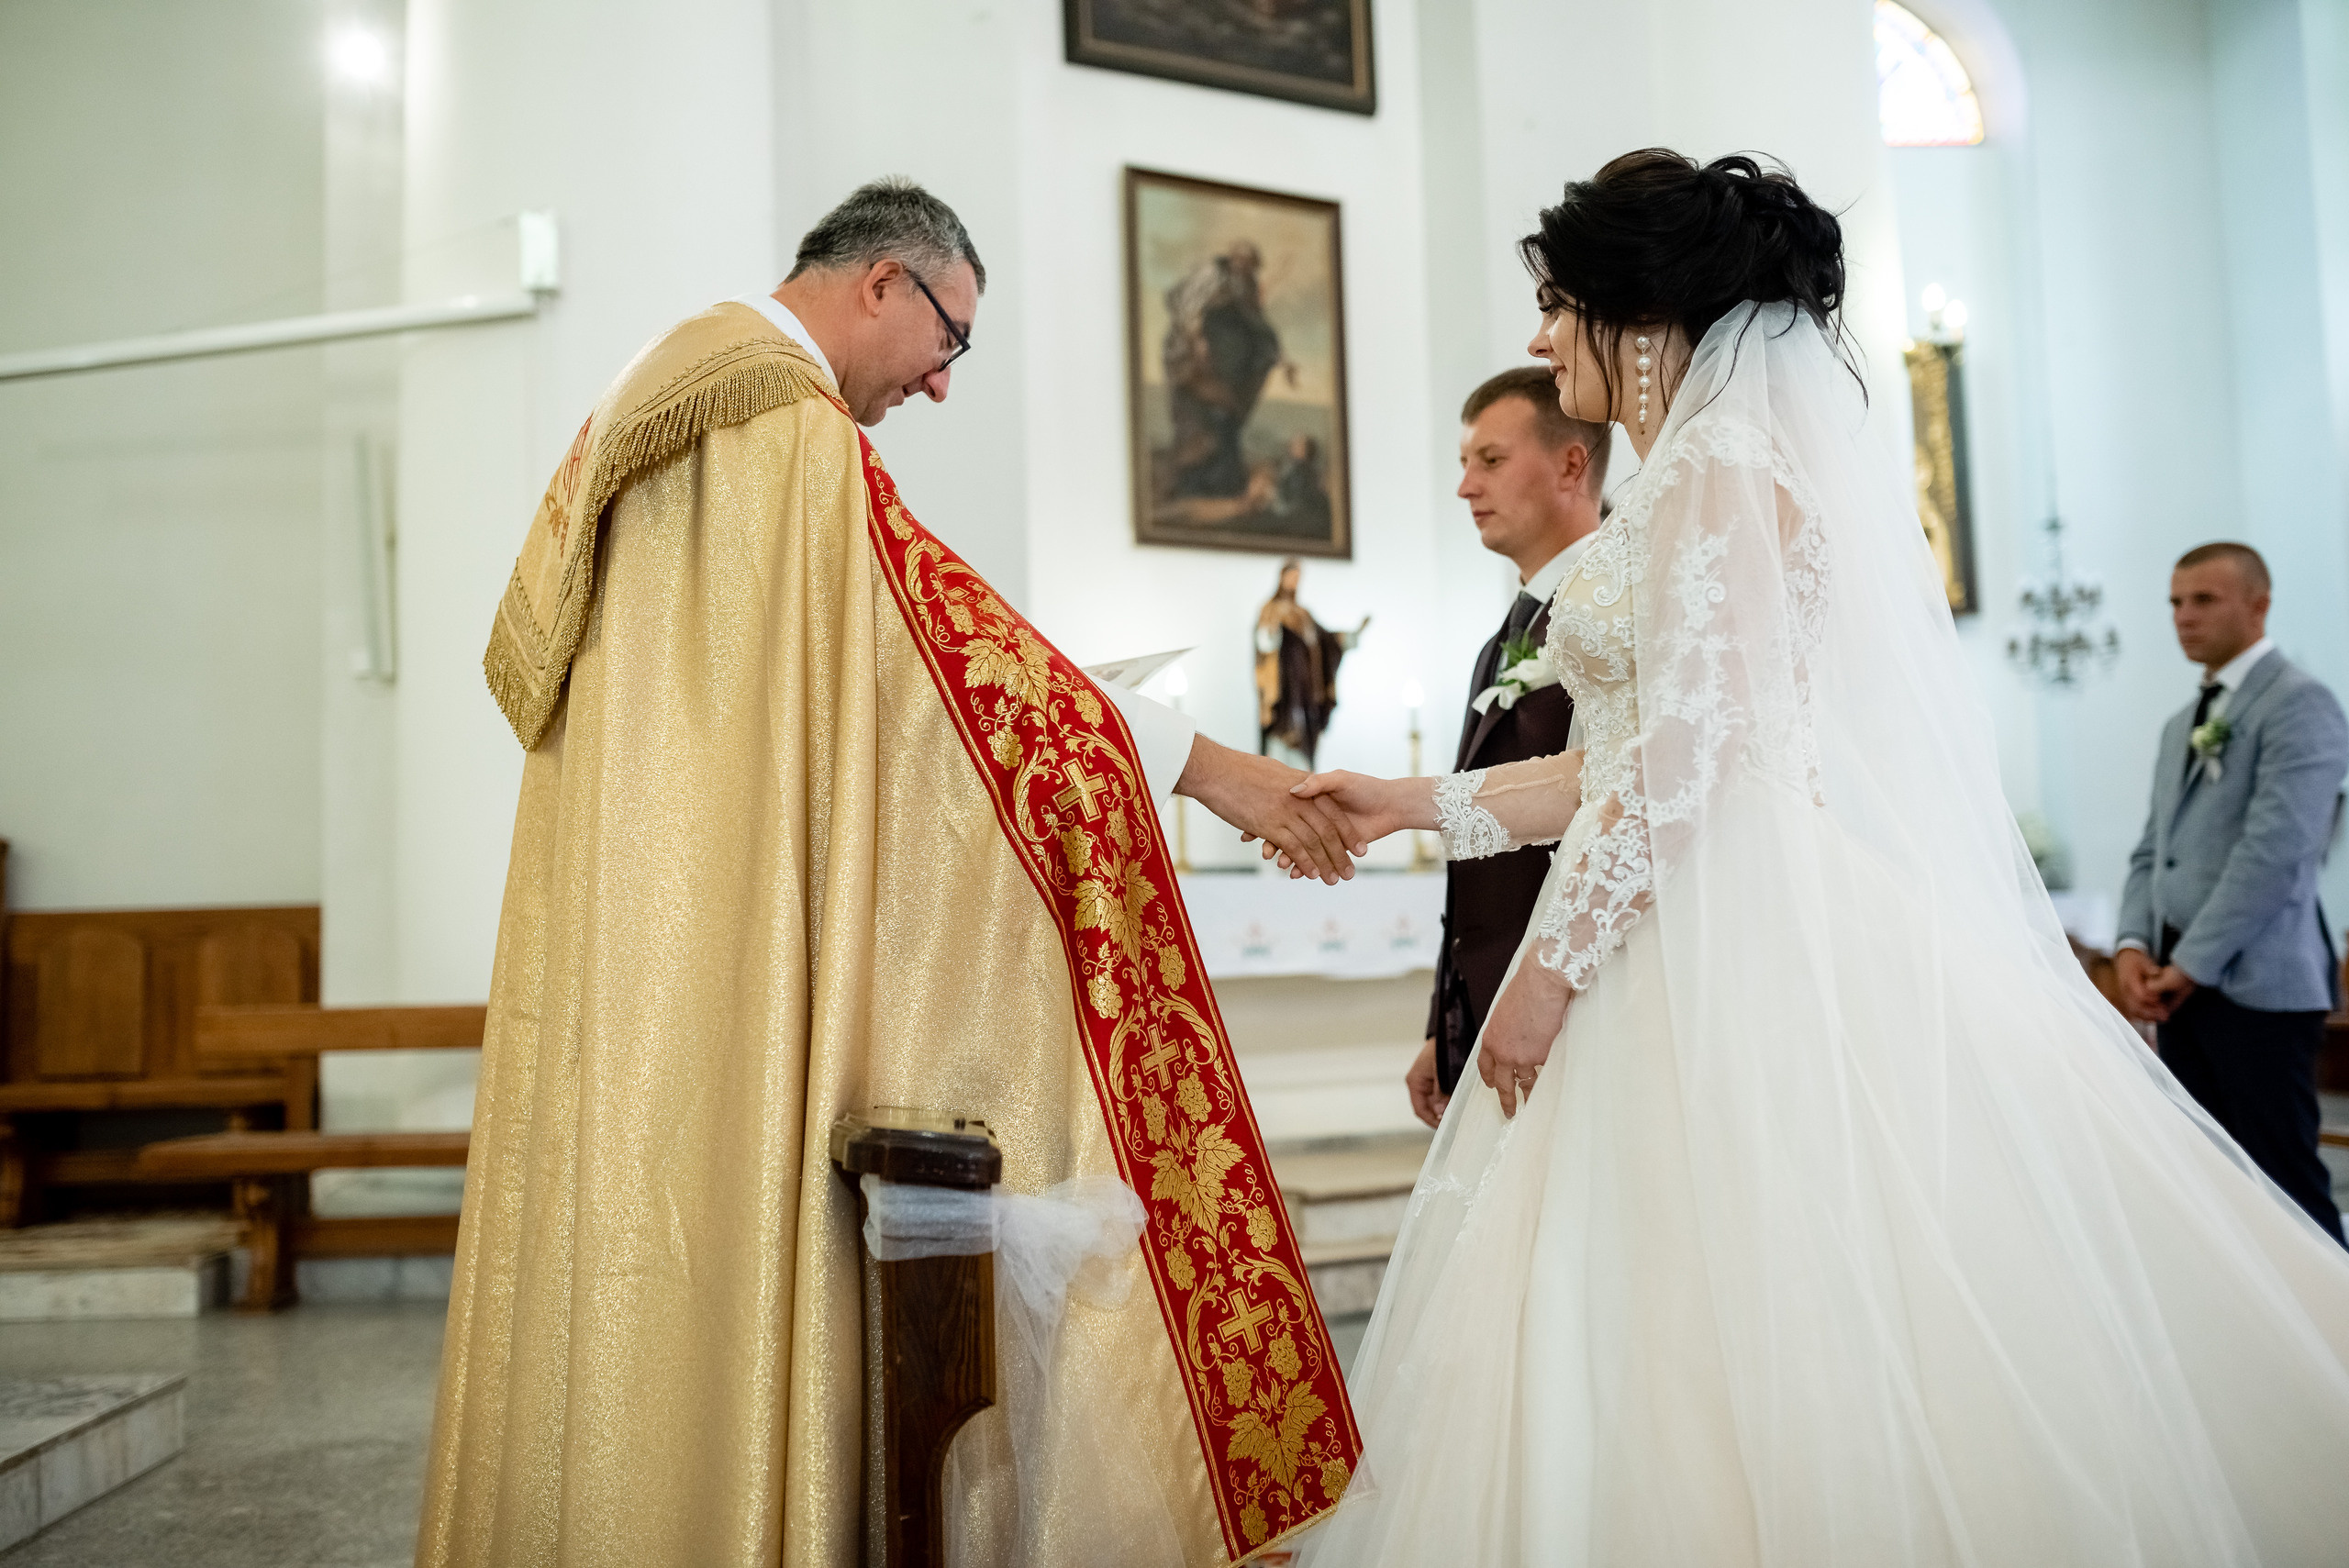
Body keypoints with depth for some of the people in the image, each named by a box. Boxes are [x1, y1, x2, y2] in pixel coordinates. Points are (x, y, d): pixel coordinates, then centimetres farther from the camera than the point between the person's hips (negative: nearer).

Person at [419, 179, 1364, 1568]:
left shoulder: (651, 408, 20)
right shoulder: (788, 423, -12)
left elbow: (523, 648, 24)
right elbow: (968, 645, -16)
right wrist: (1200, 765, -10)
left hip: (618, 925, 10)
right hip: (726, 927, -10)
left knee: (623, 1247, 11)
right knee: (729, 1240, -4)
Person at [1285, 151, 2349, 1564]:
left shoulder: (1722, 469, -7)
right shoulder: (1696, 479, 21)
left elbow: (1690, 752, -17)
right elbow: (1630, 763, 19)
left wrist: (1557, 964, -16)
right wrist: (1417, 804, 19)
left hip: (1757, 955, -9)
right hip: (1700, 945, 9)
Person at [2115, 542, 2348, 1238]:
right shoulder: (2182, 724, 20)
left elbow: (2274, 851, -16)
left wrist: (2192, 964, -14)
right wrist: (2133, 946, 0)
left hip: (2257, 984, -8)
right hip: (2182, 983, 8)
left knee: (2285, 1185, -4)